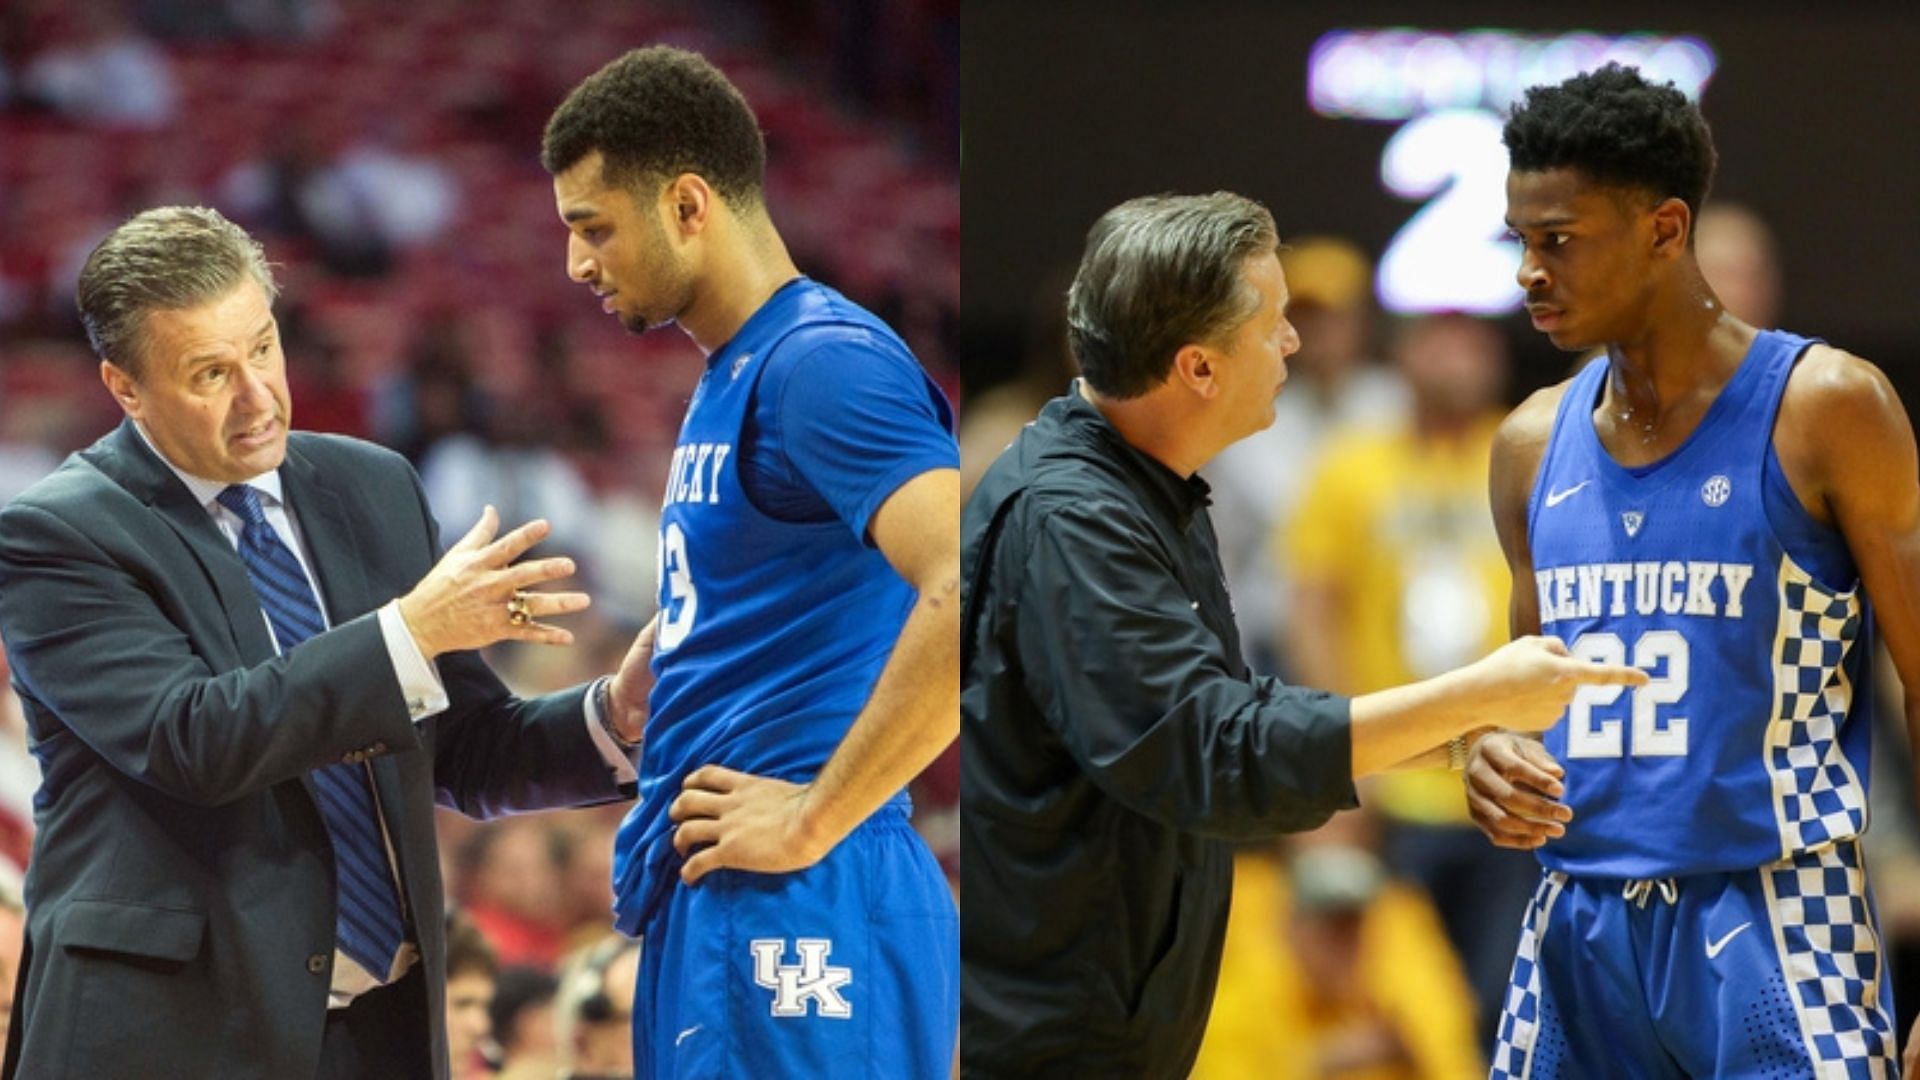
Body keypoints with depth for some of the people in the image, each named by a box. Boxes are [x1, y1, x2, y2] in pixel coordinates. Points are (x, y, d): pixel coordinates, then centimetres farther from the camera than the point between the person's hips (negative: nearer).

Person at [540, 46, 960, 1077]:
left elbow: (968, 598, -26)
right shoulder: (730, 378, 18)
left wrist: (816, 821, -20)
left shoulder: (823, 364, -13)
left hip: (795, 913, -10)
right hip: (705, 908, 10)